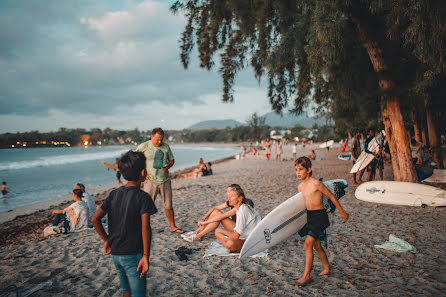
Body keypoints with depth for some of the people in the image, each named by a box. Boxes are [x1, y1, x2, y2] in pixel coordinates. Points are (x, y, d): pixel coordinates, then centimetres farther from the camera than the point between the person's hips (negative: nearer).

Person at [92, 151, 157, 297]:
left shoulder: (114, 194, 2)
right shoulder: (143, 197, -14)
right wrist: (146, 256, -20)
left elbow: (95, 219, -1)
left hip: (115, 253, 6)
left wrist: (106, 240, 8)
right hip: (133, 254, -6)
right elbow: (145, 228, -24)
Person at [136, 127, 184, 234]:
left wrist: (168, 165, -6)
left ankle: (173, 227, 22)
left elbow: (172, 160, 17)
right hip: (150, 180, -3)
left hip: (165, 180, 3)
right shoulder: (143, 146, -4)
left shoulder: (166, 146, 7)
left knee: (169, 205, 9)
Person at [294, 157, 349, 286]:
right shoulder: (300, 187, 5)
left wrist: (342, 212, 3)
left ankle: (306, 275, -5)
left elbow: (331, 196, -6)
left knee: (308, 244, -14)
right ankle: (327, 268, 37)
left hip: (319, 216, -7)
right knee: (317, 246, 16)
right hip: (309, 216, 7)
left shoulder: (316, 183, -17)